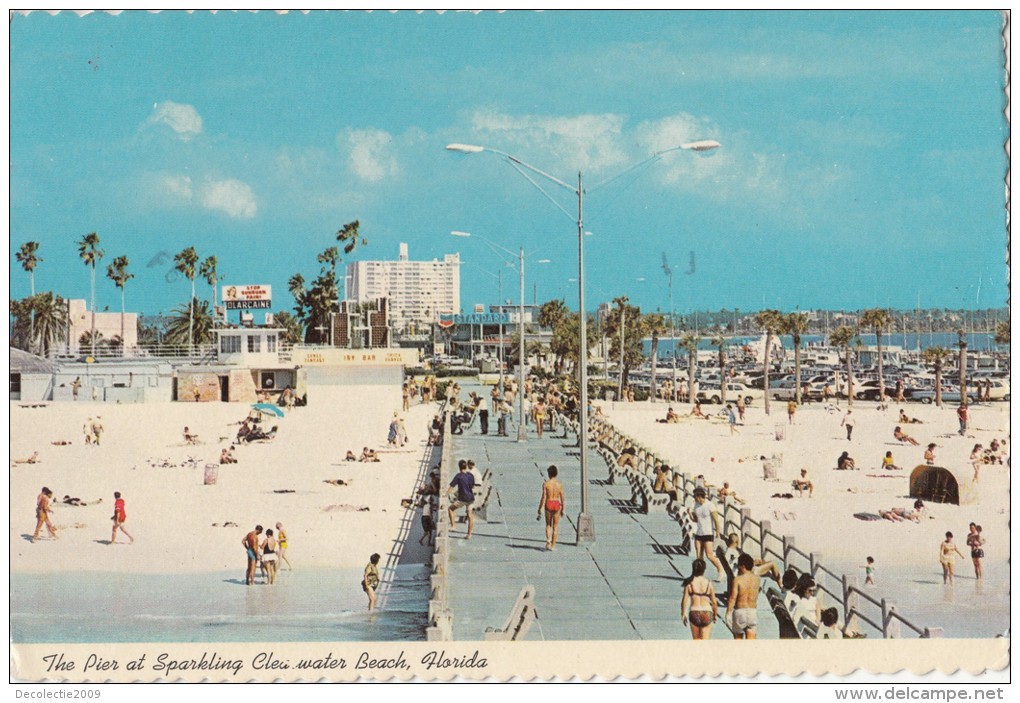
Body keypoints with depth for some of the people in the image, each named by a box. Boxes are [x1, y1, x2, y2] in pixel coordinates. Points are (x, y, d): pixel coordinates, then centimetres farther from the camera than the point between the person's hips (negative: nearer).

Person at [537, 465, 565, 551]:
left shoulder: (545, 484, -7)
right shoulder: (559, 484, -1)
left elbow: (543, 498, -8)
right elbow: (562, 498, 0)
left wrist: (540, 509, -2)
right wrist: (563, 509, 9)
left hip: (548, 504, -1)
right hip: (557, 504, 1)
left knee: (548, 525, 15)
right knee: (555, 526, 10)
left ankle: (548, 540, -9)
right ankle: (553, 545, 10)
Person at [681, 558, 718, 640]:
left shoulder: (689, 583, -5)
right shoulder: (708, 583, -4)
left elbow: (685, 600, -4)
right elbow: (714, 602, 1)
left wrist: (683, 614, 9)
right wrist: (715, 614, 17)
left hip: (694, 613, 1)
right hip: (707, 613, -1)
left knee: (696, 639, 17)